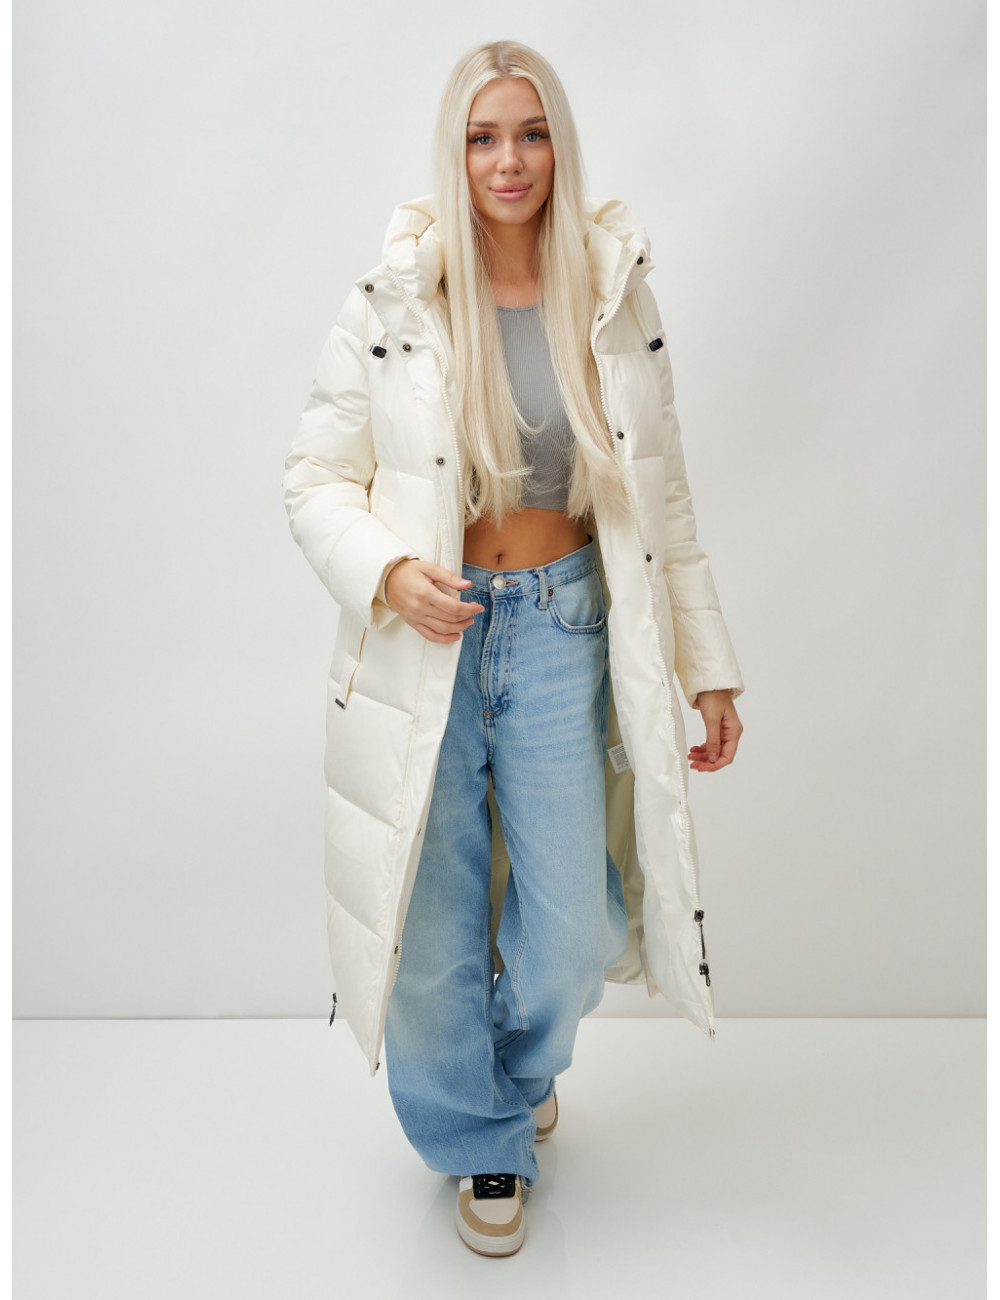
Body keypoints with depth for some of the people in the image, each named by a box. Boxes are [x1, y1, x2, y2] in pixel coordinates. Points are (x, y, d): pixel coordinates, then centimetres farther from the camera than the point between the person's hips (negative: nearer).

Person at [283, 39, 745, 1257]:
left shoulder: (617, 299, 2)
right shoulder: (390, 304, -5)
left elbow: (660, 497, 5)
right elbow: (316, 475, 0)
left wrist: (708, 666, 6)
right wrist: (387, 569, -20)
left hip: (563, 627, 2)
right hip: (429, 637, -1)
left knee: (575, 931, 5)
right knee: (436, 925, 9)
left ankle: (522, 1063, 43)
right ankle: (479, 1137, 38)